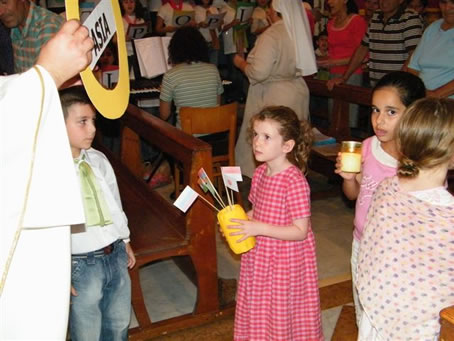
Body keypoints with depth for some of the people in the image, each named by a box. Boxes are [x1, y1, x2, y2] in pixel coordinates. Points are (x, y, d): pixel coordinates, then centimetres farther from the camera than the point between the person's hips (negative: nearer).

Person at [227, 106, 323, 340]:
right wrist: (238, 220, -5)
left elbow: (300, 231, -23)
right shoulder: (260, 173, 0)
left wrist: (258, 228, -27)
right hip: (259, 257, 7)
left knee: (284, 315, 11)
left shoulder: (295, 181, -24)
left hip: (286, 261, -7)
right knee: (260, 312, 22)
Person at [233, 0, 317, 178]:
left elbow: (258, 73, -25)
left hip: (275, 97, -7)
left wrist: (241, 63, -6)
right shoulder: (299, 32, 1)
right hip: (297, 91, 8)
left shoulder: (272, 35, -20)